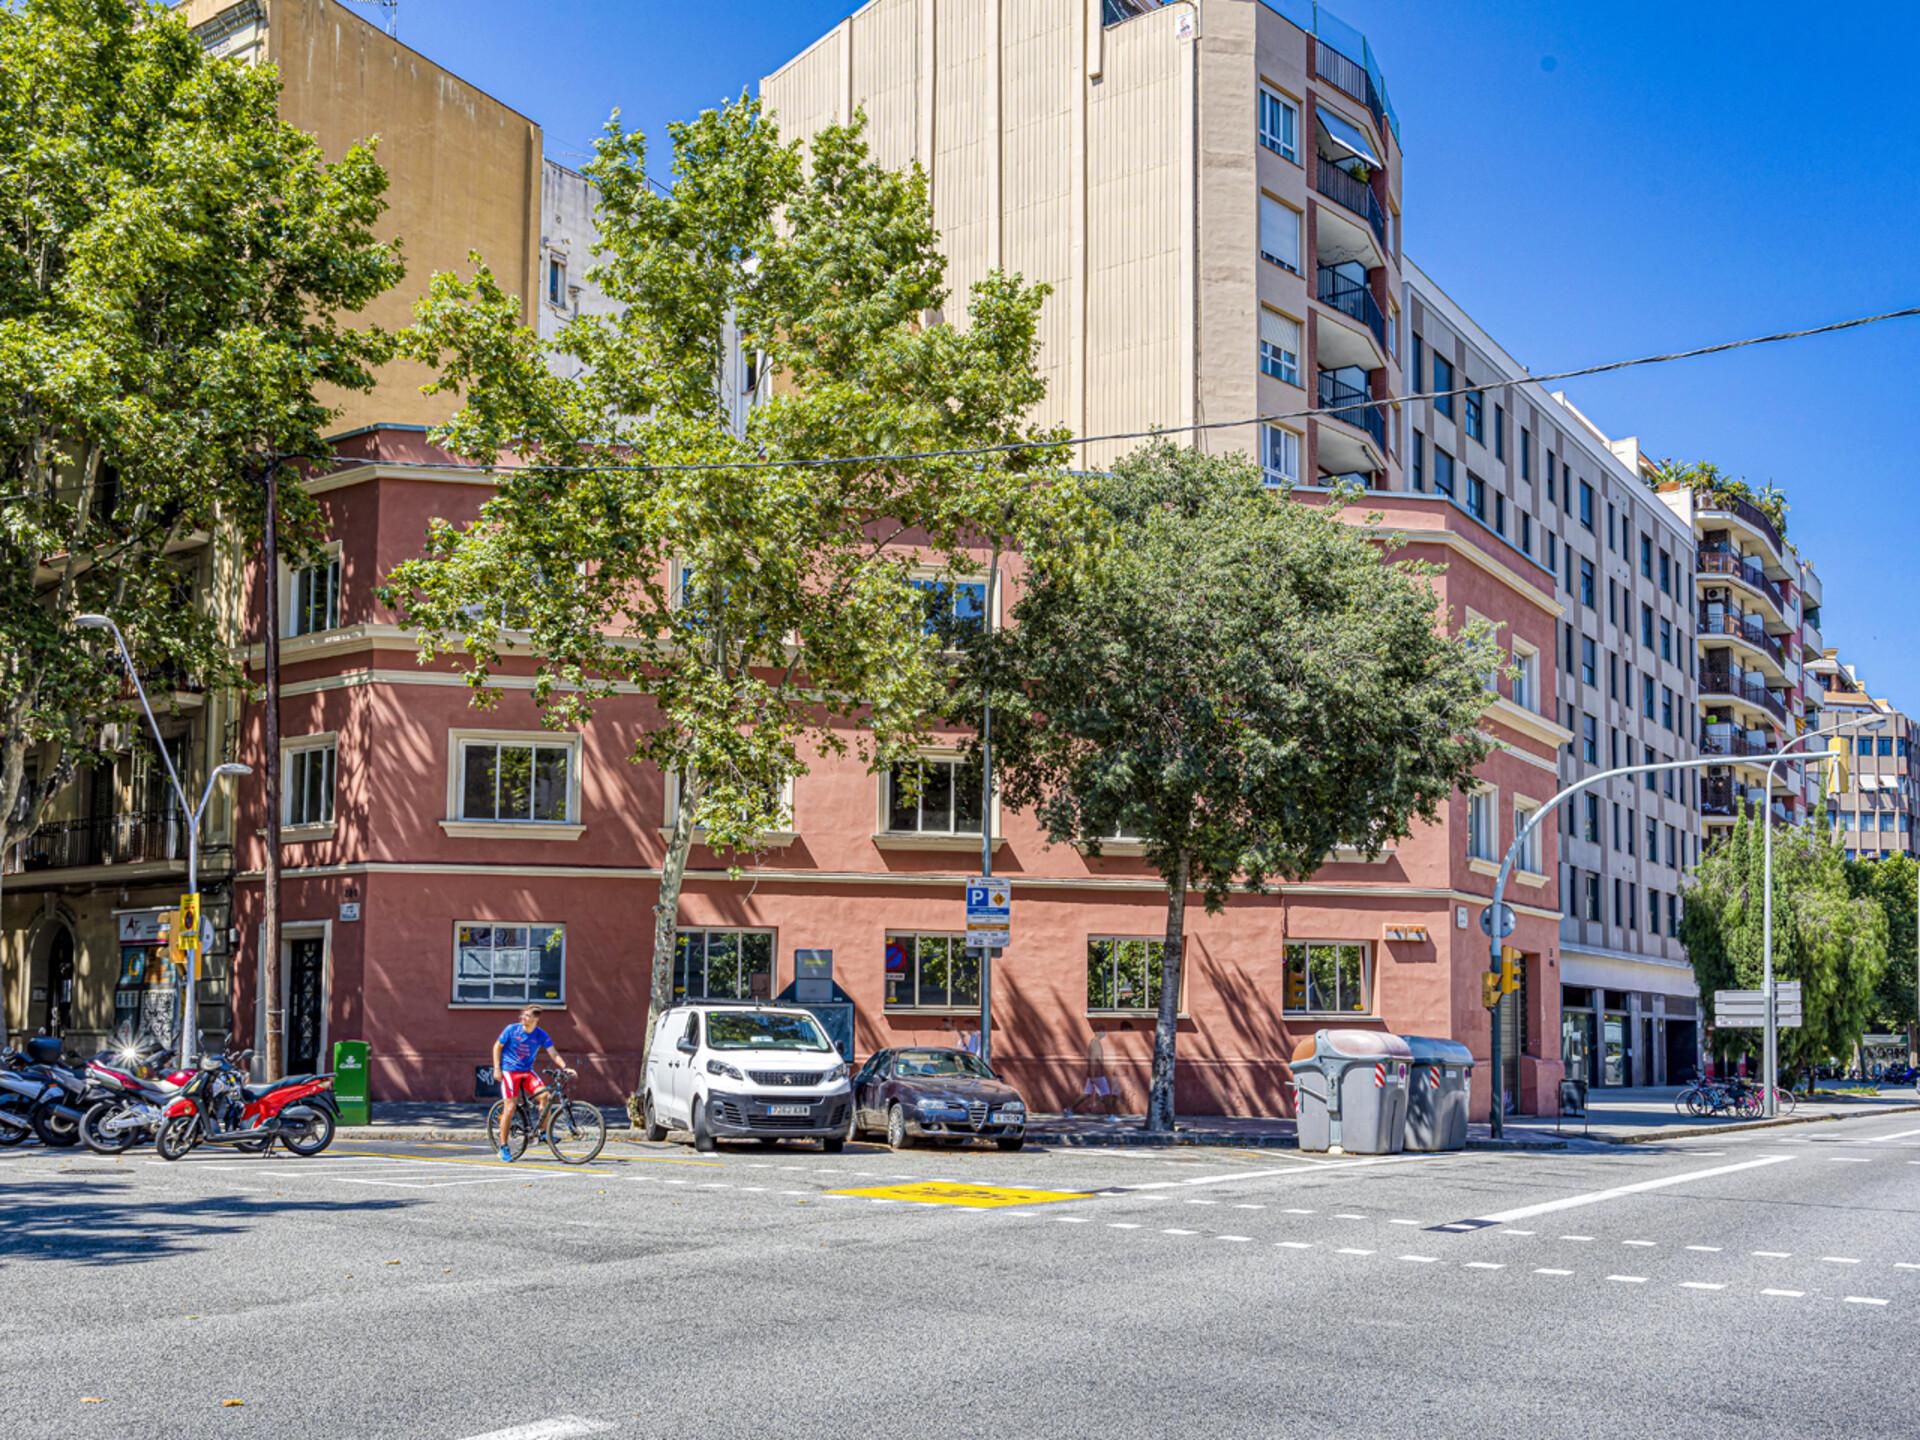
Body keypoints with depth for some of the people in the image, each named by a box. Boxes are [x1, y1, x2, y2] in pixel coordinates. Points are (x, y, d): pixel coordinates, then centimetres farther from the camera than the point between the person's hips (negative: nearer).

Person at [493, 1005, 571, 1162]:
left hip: (527, 1071, 2)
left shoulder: (541, 1035, -5)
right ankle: (504, 1147, 2)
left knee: (544, 1095, -20)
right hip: (509, 1071, -2)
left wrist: (564, 1067, -23)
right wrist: (497, 1068, -6)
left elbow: (553, 1053, -7)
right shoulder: (512, 1029, -9)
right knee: (510, 1108, -10)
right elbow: (497, 1046, 1)